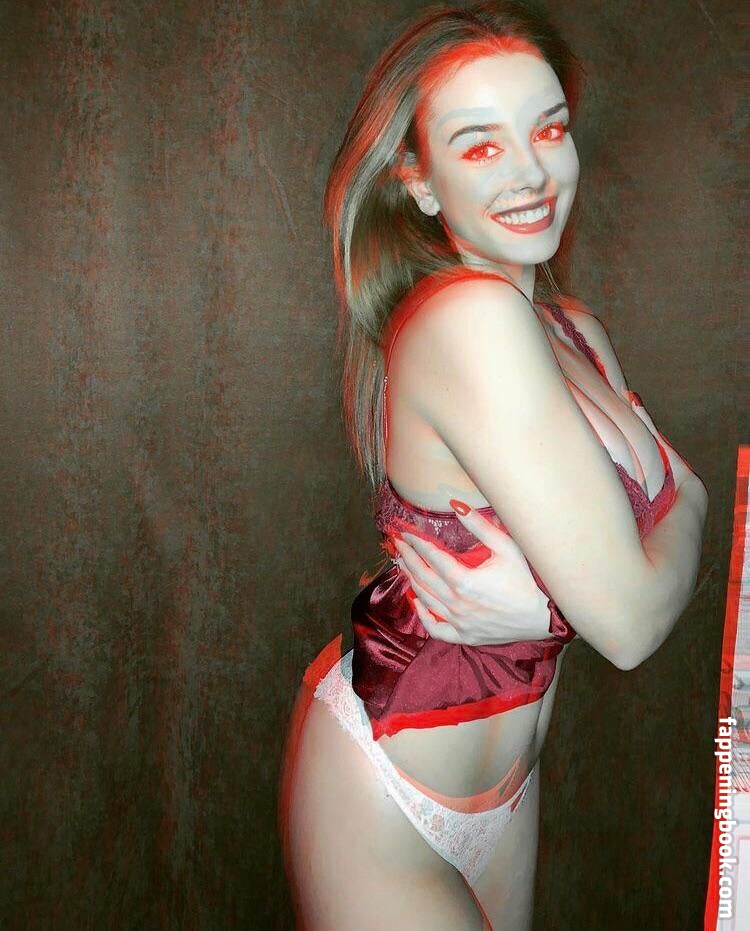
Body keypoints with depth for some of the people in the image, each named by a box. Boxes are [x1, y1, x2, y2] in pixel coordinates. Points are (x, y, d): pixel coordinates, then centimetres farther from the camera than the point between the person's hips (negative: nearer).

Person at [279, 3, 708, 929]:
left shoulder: (577, 330, 2)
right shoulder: (468, 316, -27)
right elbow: (629, 621, -27)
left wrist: (537, 598, -20)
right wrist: (687, 502, -6)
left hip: (505, 775, 9)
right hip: (384, 807, -8)